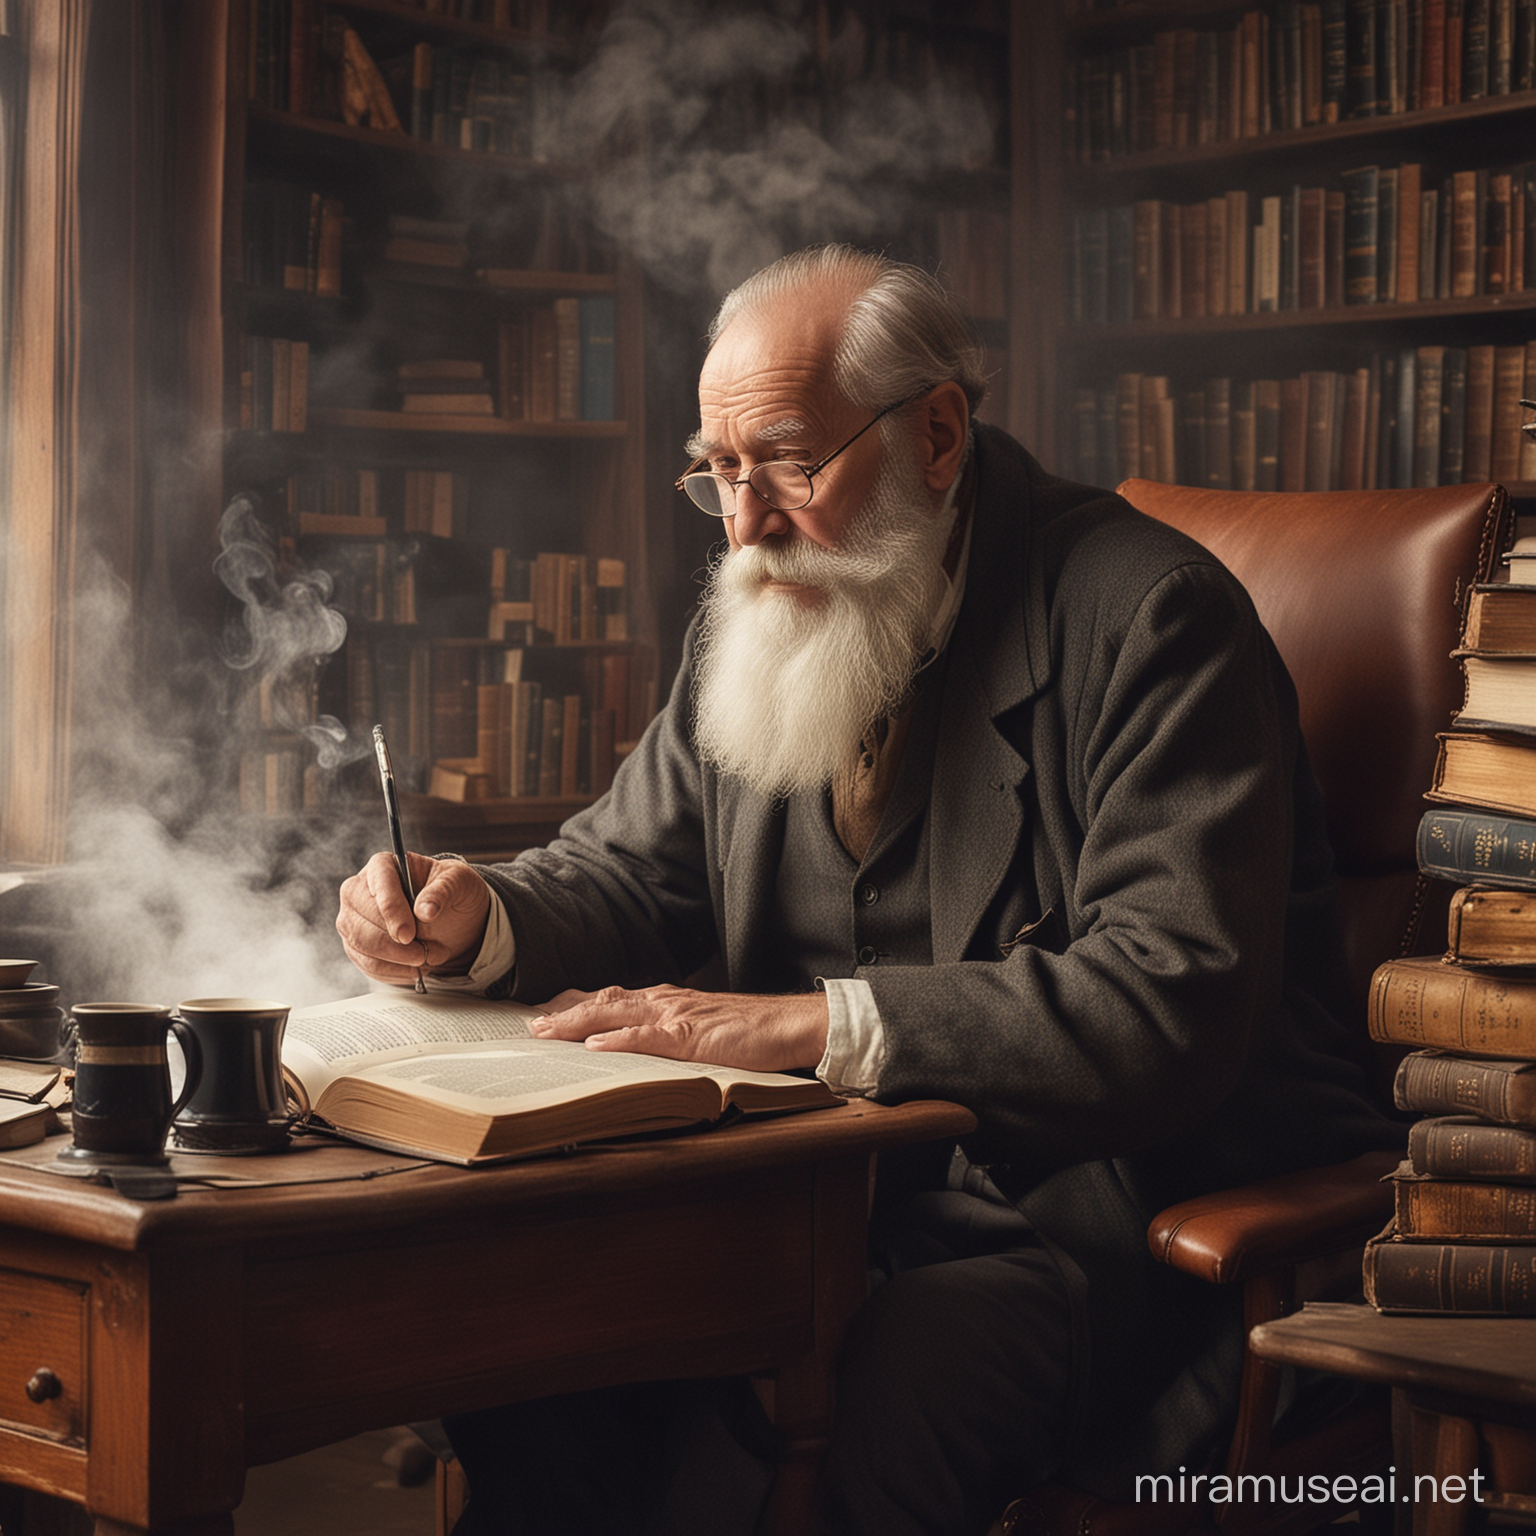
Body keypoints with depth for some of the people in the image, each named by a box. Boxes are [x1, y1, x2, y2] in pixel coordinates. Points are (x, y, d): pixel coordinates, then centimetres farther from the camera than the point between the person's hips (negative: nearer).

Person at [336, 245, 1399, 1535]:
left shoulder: (1151, 615, -14)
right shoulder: (757, 616, 9)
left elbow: (1173, 1004, -23)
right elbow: (633, 871, 16)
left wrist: (812, 1022, -27)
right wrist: (477, 920, -7)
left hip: (1094, 1198, -5)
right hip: (831, 1176, 6)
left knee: (909, 1378, -35)